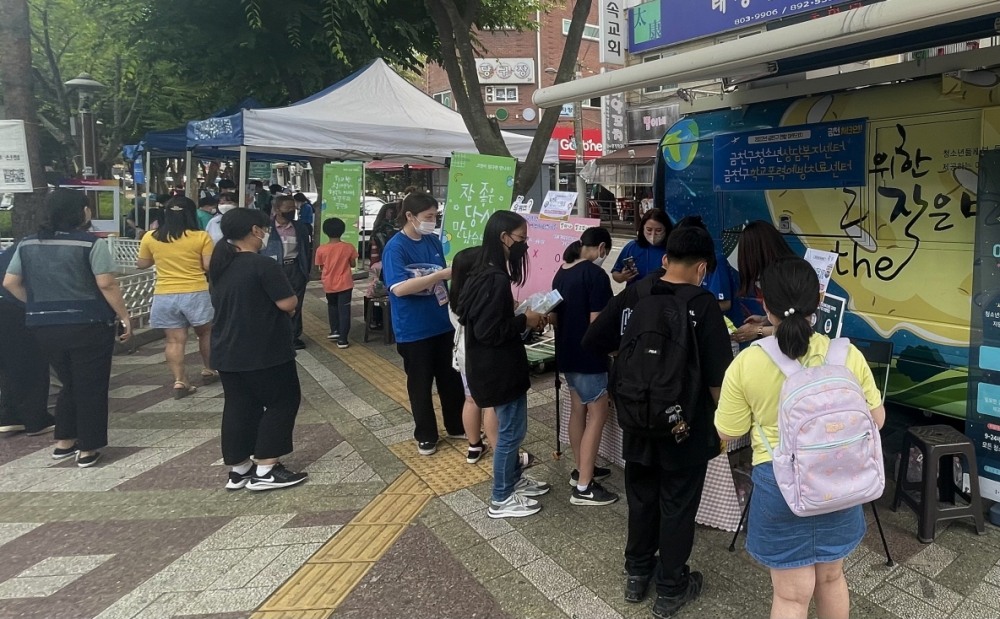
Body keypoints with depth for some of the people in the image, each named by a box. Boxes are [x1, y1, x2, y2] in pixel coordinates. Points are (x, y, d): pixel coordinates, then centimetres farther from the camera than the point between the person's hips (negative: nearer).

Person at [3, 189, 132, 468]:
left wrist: (40, 304, 19)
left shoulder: (28, 244, 7)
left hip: (45, 326, 6)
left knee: (69, 384, 22)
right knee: (90, 387, 5)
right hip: (87, 326, -6)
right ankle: (88, 449, 9)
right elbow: (107, 285, -17)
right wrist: (124, 316, -9)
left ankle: (64, 442, 26)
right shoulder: (91, 244, -12)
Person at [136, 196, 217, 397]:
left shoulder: (151, 238, 1)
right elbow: (208, 266, -7)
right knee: (206, 333, 19)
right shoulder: (201, 237, -8)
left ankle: (179, 382, 0)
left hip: (164, 296, 2)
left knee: (175, 341, 5)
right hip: (196, 293, -2)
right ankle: (208, 371, 30)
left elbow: (142, 264, 12)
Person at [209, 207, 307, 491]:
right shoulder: (262, 264, -18)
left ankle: (238, 469, 17)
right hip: (264, 351, -8)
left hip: (227, 350, 8)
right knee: (283, 402, 4)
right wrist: (290, 303, 3)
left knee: (238, 406, 13)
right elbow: (288, 303, -20)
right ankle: (265, 470, 2)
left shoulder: (220, 264, 8)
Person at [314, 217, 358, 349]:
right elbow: (353, 265, 0)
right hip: (344, 284, -1)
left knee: (332, 306, 26)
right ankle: (342, 339, 0)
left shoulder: (321, 249, -8)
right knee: (344, 310, 3)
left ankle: (335, 331, 26)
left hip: (329, 285, 2)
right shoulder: (348, 247, -9)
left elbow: (321, 268, -1)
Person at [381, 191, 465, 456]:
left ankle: (457, 426, 34)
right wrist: (442, 274, -30)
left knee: (451, 378, 16)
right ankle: (426, 436, 26)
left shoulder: (434, 241, 4)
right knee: (420, 384, 9)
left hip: (443, 323, 6)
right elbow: (399, 288, -29)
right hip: (414, 330, -6)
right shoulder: (395, 248, -16)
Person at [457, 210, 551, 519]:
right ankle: (501, 499, 16)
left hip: (493, 365, 10)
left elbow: (478, 317, 14)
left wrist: (516, 314, 7)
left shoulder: (482, 273, 6)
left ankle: (514, 479, 39)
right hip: (499, 368, -10)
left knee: (510, 427, 23)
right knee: (511, 430, 3)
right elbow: (489, 331, -28)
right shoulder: (496, 279, -25)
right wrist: (524, 321, -16)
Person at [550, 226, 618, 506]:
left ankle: (581, 469, 31)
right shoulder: (595, 274, -18)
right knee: (598, 415, -1)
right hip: (587, 355, -9)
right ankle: (583, 487, 1)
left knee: (578, 410, 19)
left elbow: (552, 317, 12)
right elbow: (597, 323, -21)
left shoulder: (561, 273, 7)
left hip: (567, 352, 9)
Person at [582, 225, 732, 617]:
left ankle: (637, 575, 35)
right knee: (677, 508, 11)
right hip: (685, 428, -4)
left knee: (641, 499, 20)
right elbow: (718, 376, -18)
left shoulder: (631, 297, -5)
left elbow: (592, 343, 3)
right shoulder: (703, 305, -17)